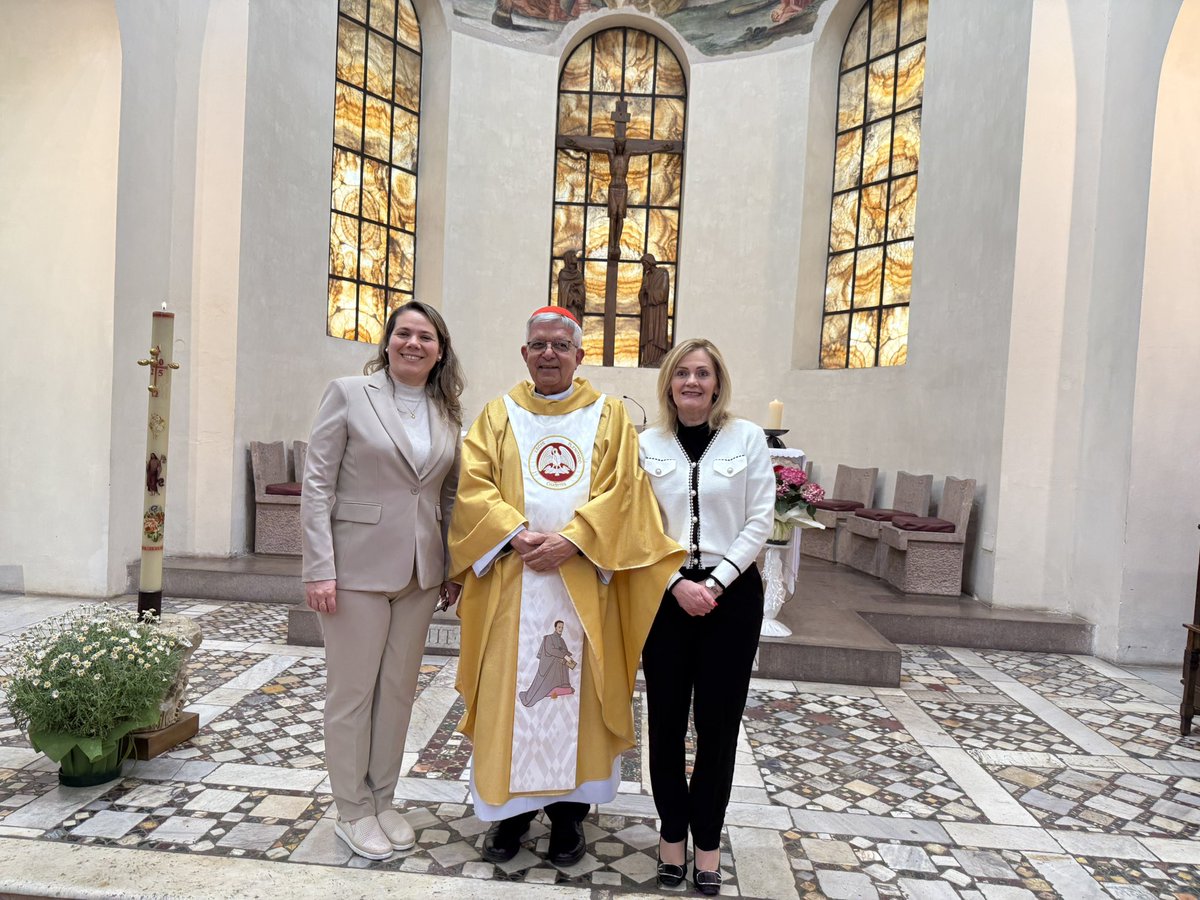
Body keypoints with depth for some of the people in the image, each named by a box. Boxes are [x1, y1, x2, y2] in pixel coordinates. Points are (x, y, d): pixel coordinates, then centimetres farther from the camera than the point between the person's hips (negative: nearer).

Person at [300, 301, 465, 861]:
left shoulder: (447, 414, 9)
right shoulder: (349, 394, -4)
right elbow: (317, 484, -7)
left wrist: (454, 568, 9)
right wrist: (320, 569, -13)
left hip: (420, 572, 5)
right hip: (358, 565, -4)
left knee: (399, 689, 13)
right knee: (353, 690, 7)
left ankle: (382, 802, 31)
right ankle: (353, 812, 25)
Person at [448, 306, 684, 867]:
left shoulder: (609, 416, 6)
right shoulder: (499, 414, 9)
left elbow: (621, 490, -4)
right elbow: (473, 484, -1)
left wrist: (571, 540, -16)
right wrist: (518, 534, -15)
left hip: (583, 582, 0)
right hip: (511, 579, 1)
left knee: (577, 692, 6)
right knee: (510, 690, 6)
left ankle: (568, 810, 23)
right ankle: (512, 806, 23)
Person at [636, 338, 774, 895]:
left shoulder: (748, 439, 0)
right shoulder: (647, 444, 3)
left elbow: (758, 523, -3)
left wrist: (714, 583, -11)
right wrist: (678, 584, -11)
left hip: (732, 593, -1)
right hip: (665, 594, 1)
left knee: (718, 721, 6)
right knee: (666, 718, 7)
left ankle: (708, 842, 22)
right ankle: (673, 832, 24)